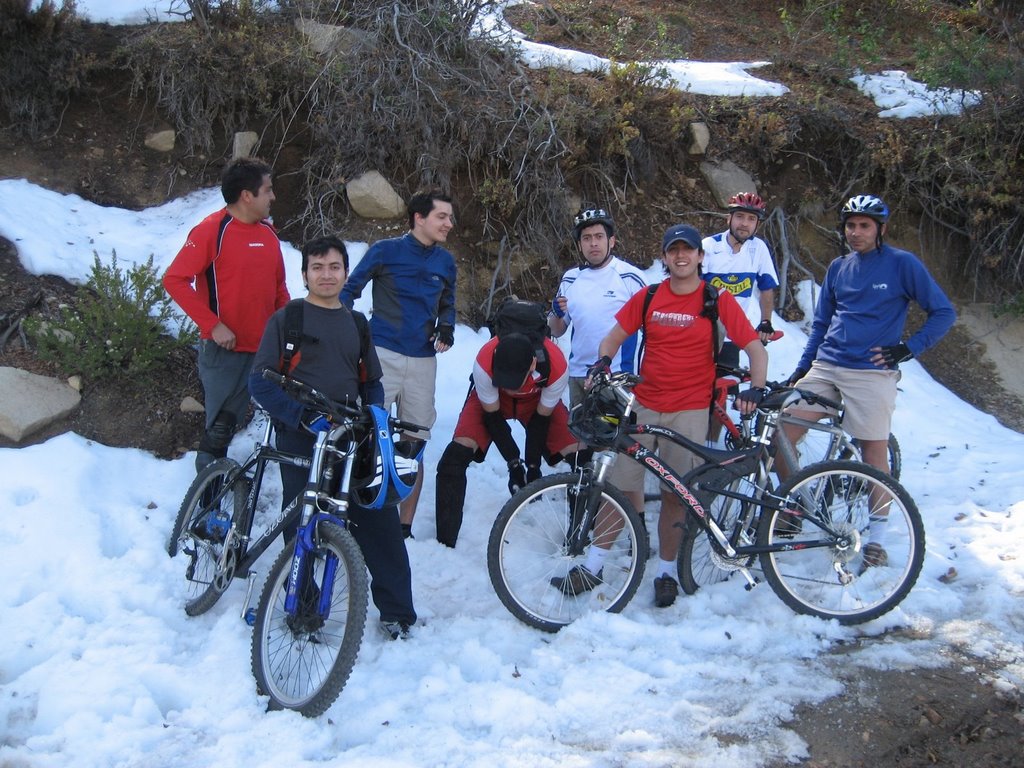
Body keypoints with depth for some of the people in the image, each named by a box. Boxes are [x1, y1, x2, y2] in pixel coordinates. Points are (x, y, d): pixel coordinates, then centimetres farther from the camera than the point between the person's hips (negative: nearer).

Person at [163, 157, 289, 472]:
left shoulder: (268, 231, 9)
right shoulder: (212, 230, -11)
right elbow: (175, 280, -14)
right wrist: (213, 325, -17)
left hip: (263, 349, 6)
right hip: (224, 348, -6)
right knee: (220, 426, 1)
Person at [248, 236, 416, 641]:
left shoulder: (357, 323, 18)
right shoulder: (287, 319, 3)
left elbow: (372, 383, 23)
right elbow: (260, 382, -4)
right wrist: (303, 415, -18)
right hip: (301, 439, -3)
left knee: (380, 520, -4)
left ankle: (396, 611, 5)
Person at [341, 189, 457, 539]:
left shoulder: (445, 261, 11)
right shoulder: (385, 250, -2)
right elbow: (350, 288, 3)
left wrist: (446, 327, 2)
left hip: (423, 361, 4)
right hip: (383, 354, -4)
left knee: (414, 446, 6)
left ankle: (404, 527, 16)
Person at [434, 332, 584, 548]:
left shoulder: (556, 367, -37)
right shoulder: (484, 362, -39)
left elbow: (541, 419, -19)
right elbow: (492, 415, -22)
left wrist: (533, 466, -15)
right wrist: (514, 463, -20)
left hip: (538, 401, 1)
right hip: (492, 400, -1)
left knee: (580, 458, -15)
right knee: (454, 459, -20)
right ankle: (445, 542, -10)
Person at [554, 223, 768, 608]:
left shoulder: (718, 301, -2)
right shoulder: (648, 298, 5)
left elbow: (755, 348, -2)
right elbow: (614, 336, 12)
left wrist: (755, 389, -17)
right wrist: (603, 362, -9)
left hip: (689, 410, -2)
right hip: (643, 404, 2)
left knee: (674, 494, 3)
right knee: (620, 486, -1)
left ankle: (665, 572, 19)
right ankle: (592, 566, 9)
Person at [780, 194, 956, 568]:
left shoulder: (903, 264, -1)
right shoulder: (838, 268, 13)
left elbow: (944, 312, 1)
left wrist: (908, 348, -8)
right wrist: (801, 368, 14)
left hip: (872, 372, -5)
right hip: (825, 368, 5)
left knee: (874, 450, -2)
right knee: (781, 434, -4)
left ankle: (876, 533, 14)